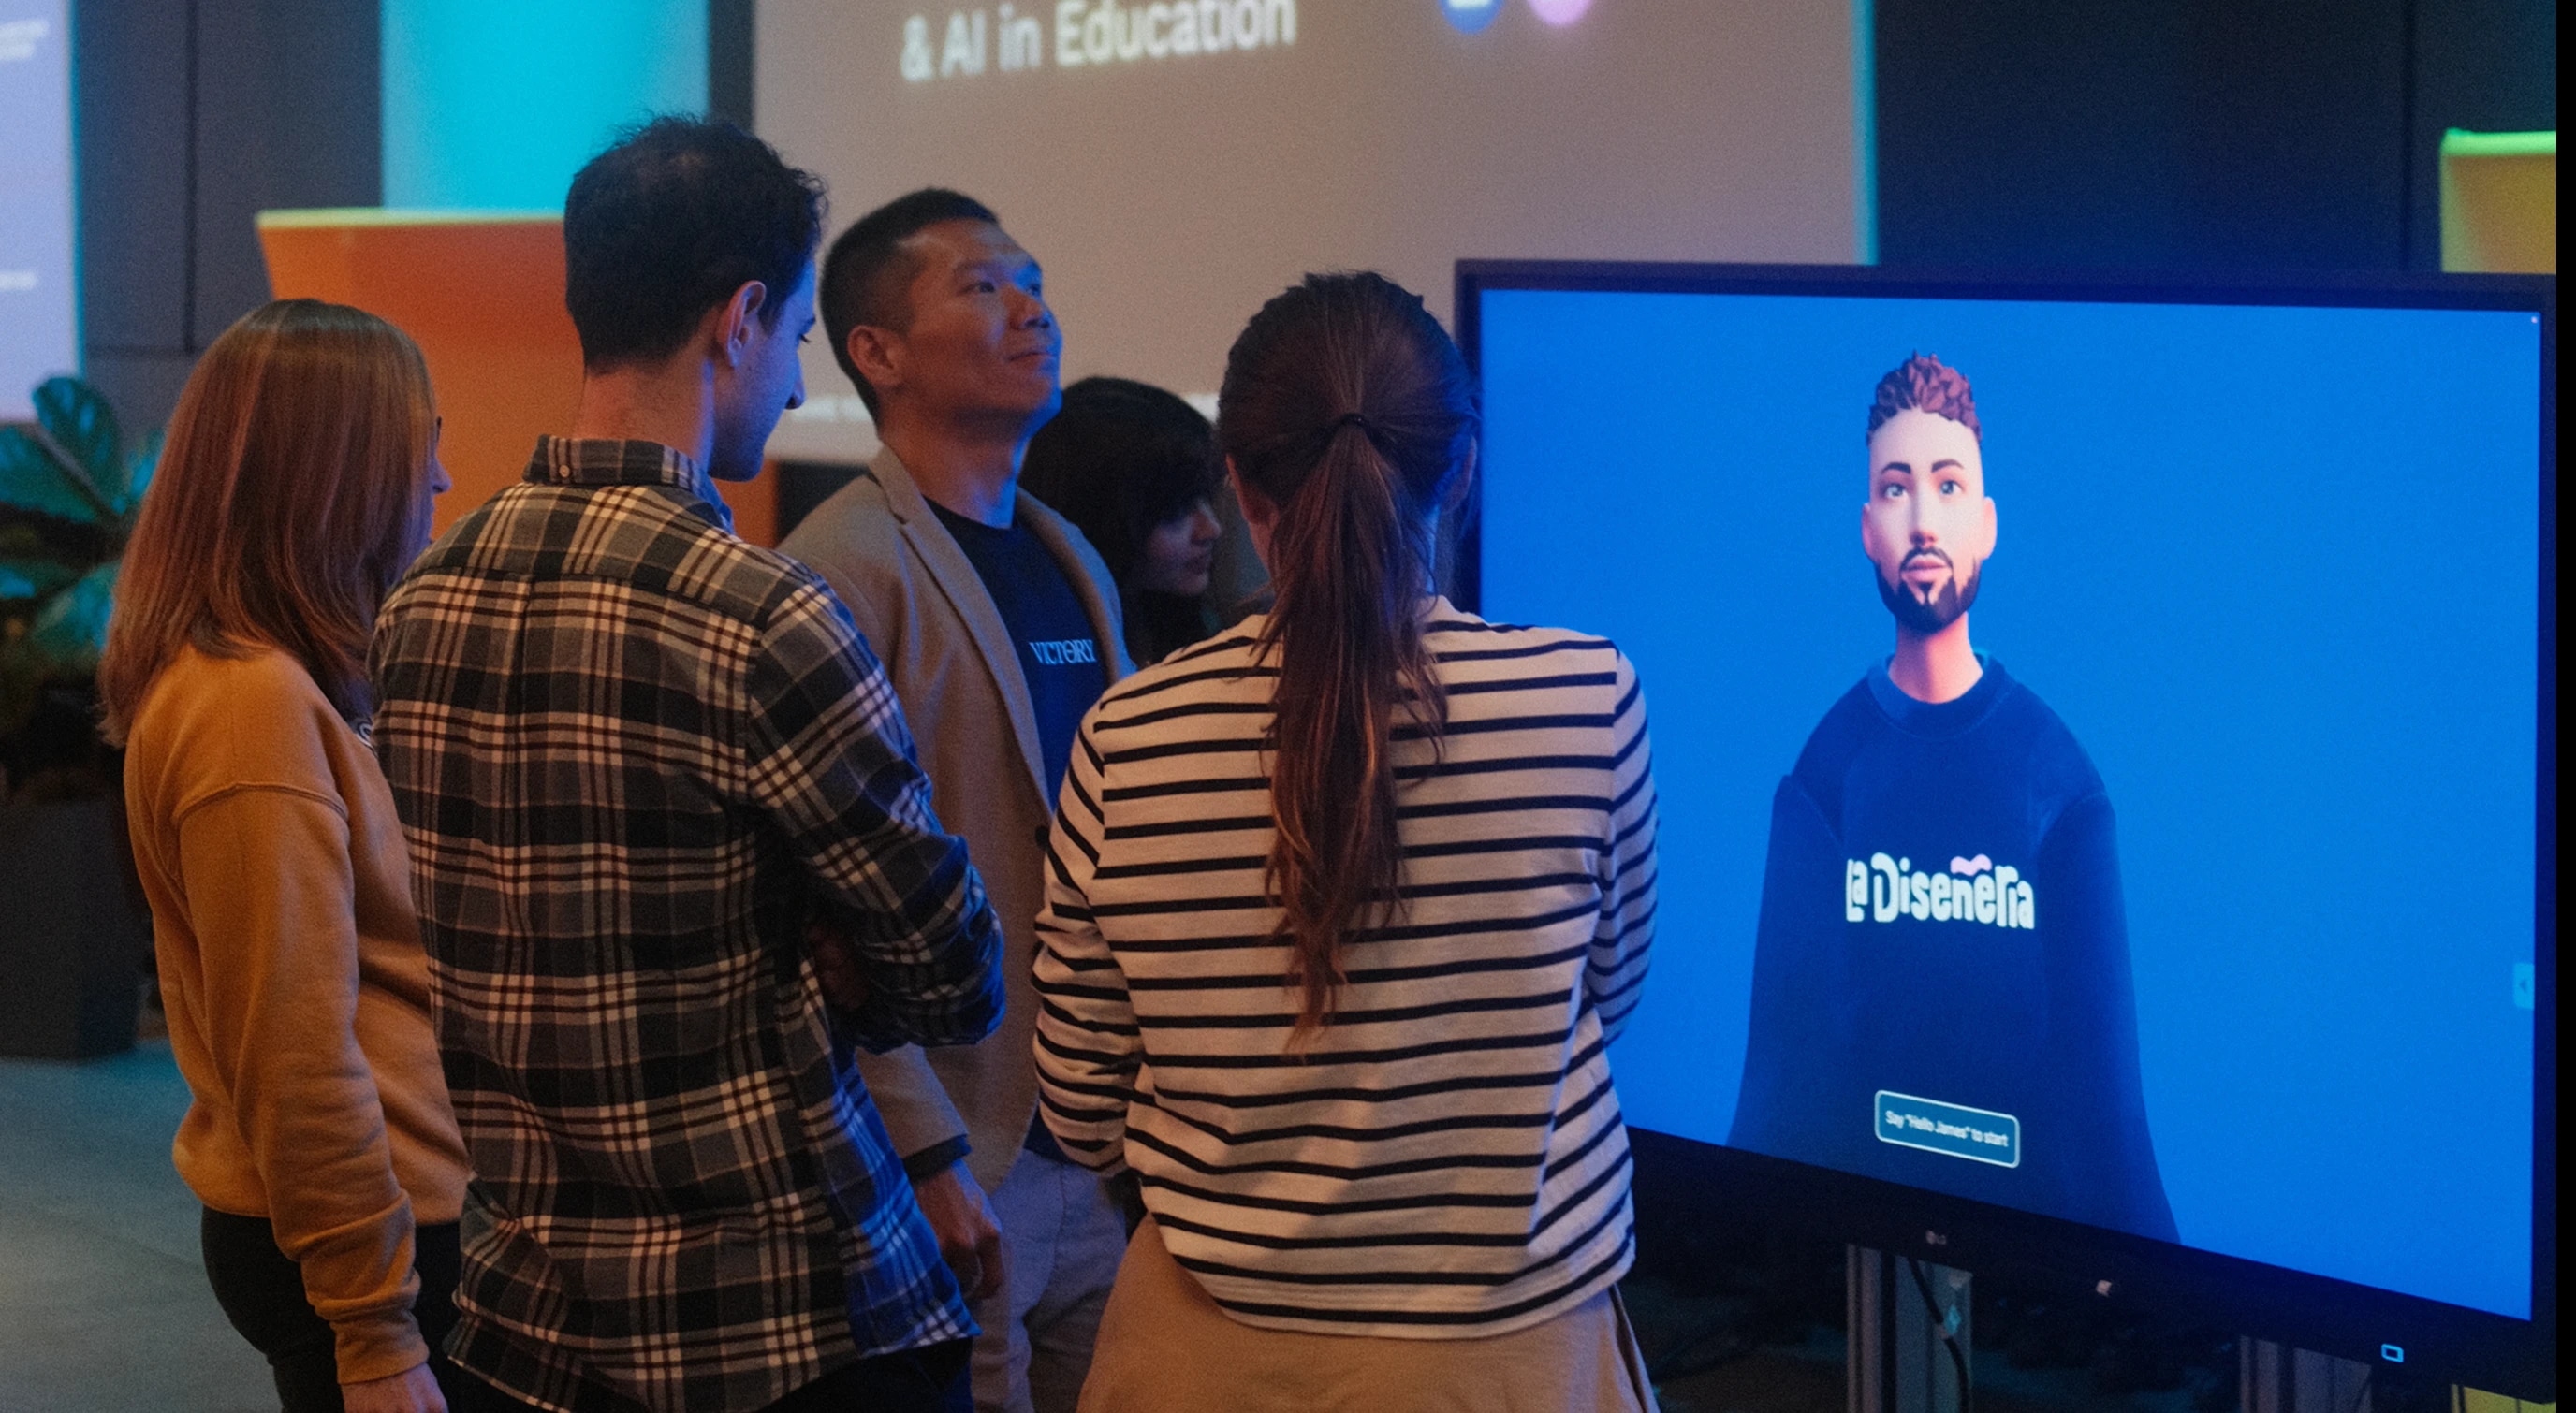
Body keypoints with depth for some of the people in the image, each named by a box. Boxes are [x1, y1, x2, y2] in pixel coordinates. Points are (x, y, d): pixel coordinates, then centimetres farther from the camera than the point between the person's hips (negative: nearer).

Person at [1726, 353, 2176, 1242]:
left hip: (2024, 1196, -1)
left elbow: (2100, 1044, -4)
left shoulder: (2056, 769, -4)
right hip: (1853, 1189, 1)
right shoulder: (1829, 761, -1)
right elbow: (1786, 1027, 1)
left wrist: (2131, 1253, -8)